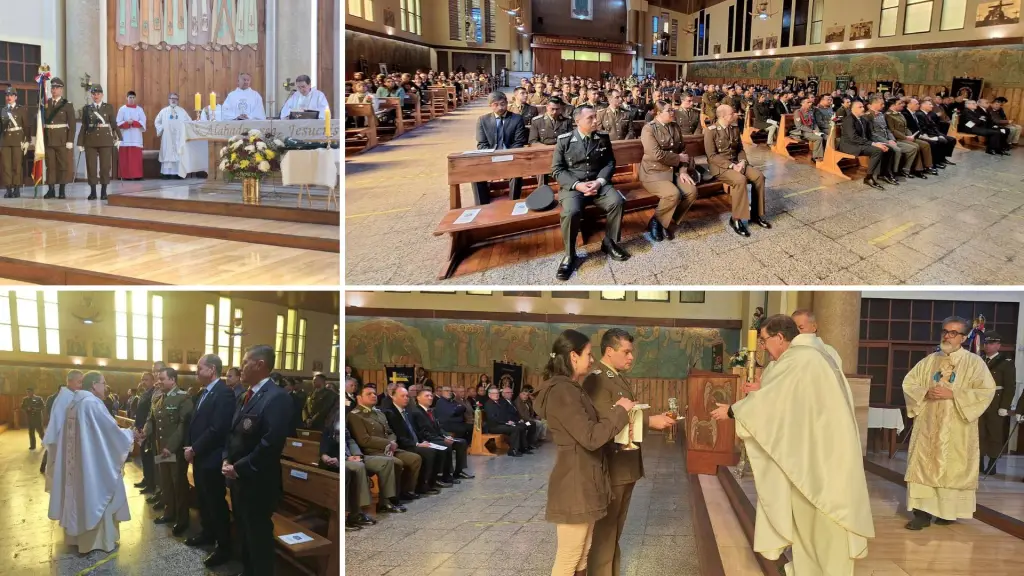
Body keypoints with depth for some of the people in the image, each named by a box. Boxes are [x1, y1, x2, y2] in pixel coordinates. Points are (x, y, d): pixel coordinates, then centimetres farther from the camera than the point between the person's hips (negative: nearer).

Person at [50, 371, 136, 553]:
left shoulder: (73, 403, 7)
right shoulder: (92, 403, -20)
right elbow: (111, 431, -18)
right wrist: (129, 433, -2)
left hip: (75, 462, 8)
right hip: (93, 463, -8)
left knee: (79, 495, 17)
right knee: (96, 497, 3)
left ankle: (77, 536, 27)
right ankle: (101, 540, 12)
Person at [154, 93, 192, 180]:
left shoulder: (182, 111, 8)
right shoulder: (164, 111, 8)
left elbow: (189, 121, 9)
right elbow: (157, 122, 15)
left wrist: (183, 128, -2)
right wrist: (161, 130, 3)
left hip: (178, 137, 0)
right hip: (167, 138, 0)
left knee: (178, 154, -5)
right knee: (167, 154, -3)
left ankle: (178, 173, -5)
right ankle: (166, 173, -4)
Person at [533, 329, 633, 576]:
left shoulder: (571, 389, 14)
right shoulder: (561, 391, -19)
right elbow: (591, 437, -23)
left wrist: (615, 413, 5)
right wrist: (620, 411, -12)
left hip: (583, 482, 11)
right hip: (574, 484, -11)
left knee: (581, 555, 16)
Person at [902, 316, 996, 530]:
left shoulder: (974, 362, -1)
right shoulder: (929, 360, 10)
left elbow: (987, 391, -11)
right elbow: (908, 383, 11)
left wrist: (952, 394, -17)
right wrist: (925, 393, -9)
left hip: (957, 430, -3)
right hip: (927, 426, 3)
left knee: (953, 469, 2)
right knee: (923, 467, -1)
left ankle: (949, 511, 17)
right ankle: (923, 513, 0)